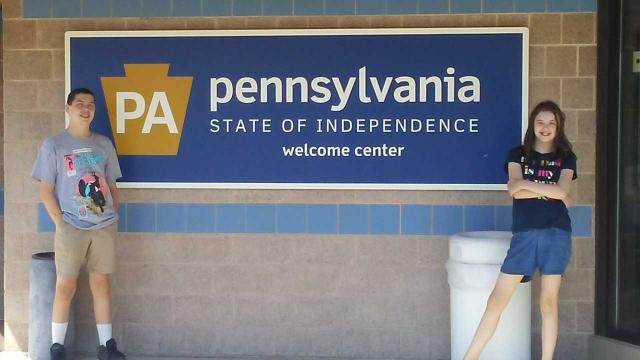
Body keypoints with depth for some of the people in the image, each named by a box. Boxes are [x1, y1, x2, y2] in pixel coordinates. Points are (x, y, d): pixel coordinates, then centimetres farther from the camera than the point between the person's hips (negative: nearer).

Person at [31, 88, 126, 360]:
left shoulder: (104, 144, 9)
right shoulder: (53, 145, -2)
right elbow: (45, 189, -3)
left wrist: (112, 217, 5)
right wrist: (60, 222, -10)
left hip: (104, 227, 3)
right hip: (71, 228, -3)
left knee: (101, 285, 9)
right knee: (65, 288, 2)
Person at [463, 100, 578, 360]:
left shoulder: (566, 157, 12)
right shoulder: (518, 154, 12)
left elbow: (562, 191, -7)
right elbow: (514, 190, -5)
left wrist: (525, 183, -4)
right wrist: (550, 192, -6)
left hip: (556, 233, 0)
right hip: (524, 234, 0)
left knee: (548, 302, 4)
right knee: (496, 300, -3)